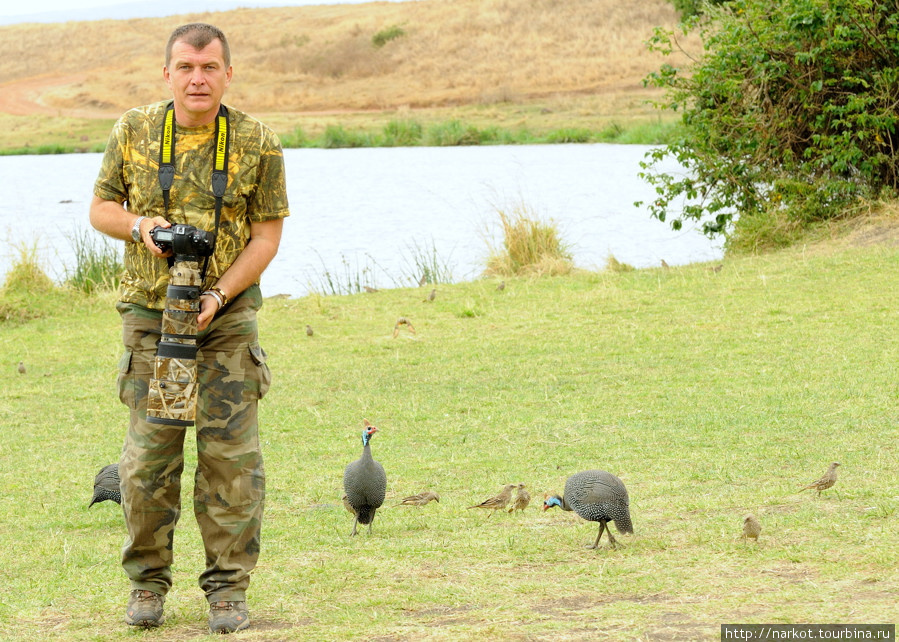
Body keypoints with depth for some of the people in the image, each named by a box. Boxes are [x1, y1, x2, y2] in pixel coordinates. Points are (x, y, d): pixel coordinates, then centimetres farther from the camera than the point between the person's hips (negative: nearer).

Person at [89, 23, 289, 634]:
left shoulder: (258, 143, -4)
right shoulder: (133, 132, 0)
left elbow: (267, 235, -3)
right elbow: (101, 207, 10)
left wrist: (219, 295, -16)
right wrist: (138, 224, -12)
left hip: (228, 315, -1)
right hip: (150, 313, 1)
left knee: (230, 452, -3)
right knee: (149, 452, -1)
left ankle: (228, 586, 5)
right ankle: (148, 582, 12)